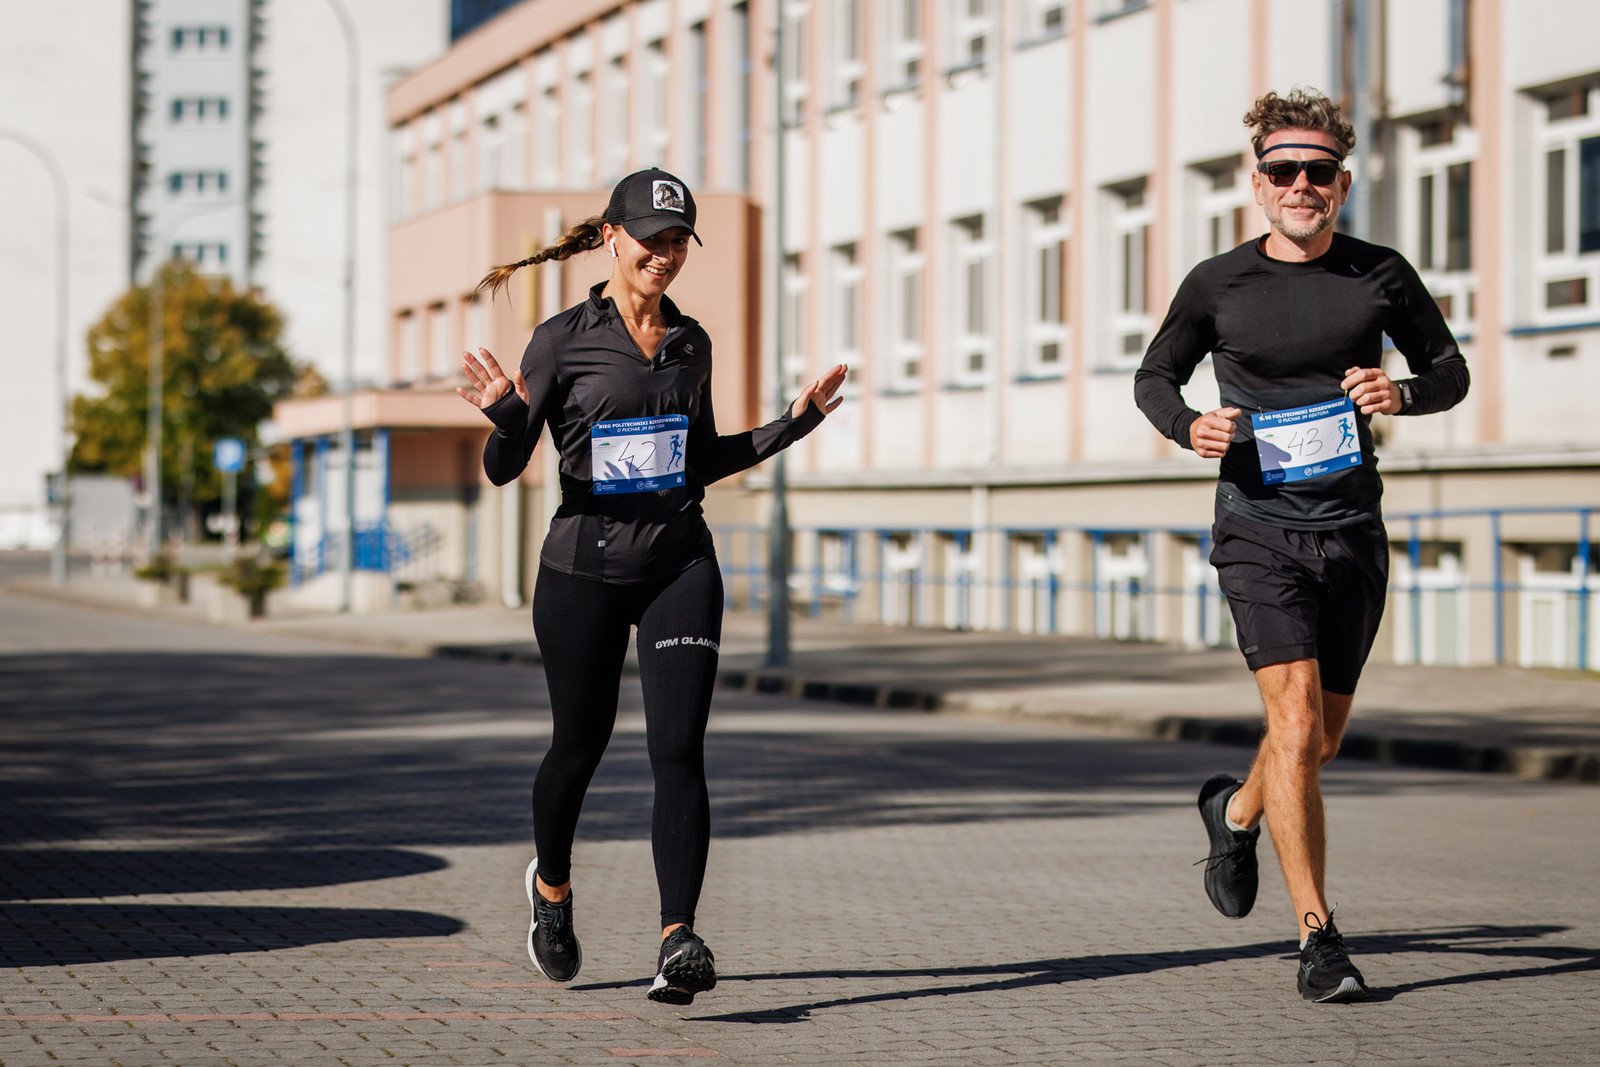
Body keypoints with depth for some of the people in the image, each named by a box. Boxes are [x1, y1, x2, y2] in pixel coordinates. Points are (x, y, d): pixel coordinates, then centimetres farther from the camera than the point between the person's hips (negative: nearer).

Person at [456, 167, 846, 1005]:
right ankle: (551, 884, 41)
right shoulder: (564, 339, -5)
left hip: (680, 564, 3)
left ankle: (678, 940, -19)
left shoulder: (691, 342, 9)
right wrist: (504, 415, -26)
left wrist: (794, 422, 14)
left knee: (678, 748, -12)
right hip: (585, 566, -2)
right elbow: (503, 468, -5)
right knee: (579, 745, 11)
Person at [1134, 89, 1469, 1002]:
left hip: (1354, 532, 3)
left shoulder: (1381, 276, 3)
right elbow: (1155, 376, 12)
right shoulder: (1218, 286, -1)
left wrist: (1405, 393, -11)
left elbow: (1450, 369, 13)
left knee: (1323, 739, 13)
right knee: (1296, 724, -16)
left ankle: (1237, 810, 46)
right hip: (1260, 527, -3)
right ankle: (1319, 937, -11)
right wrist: (1189, 426, -10)